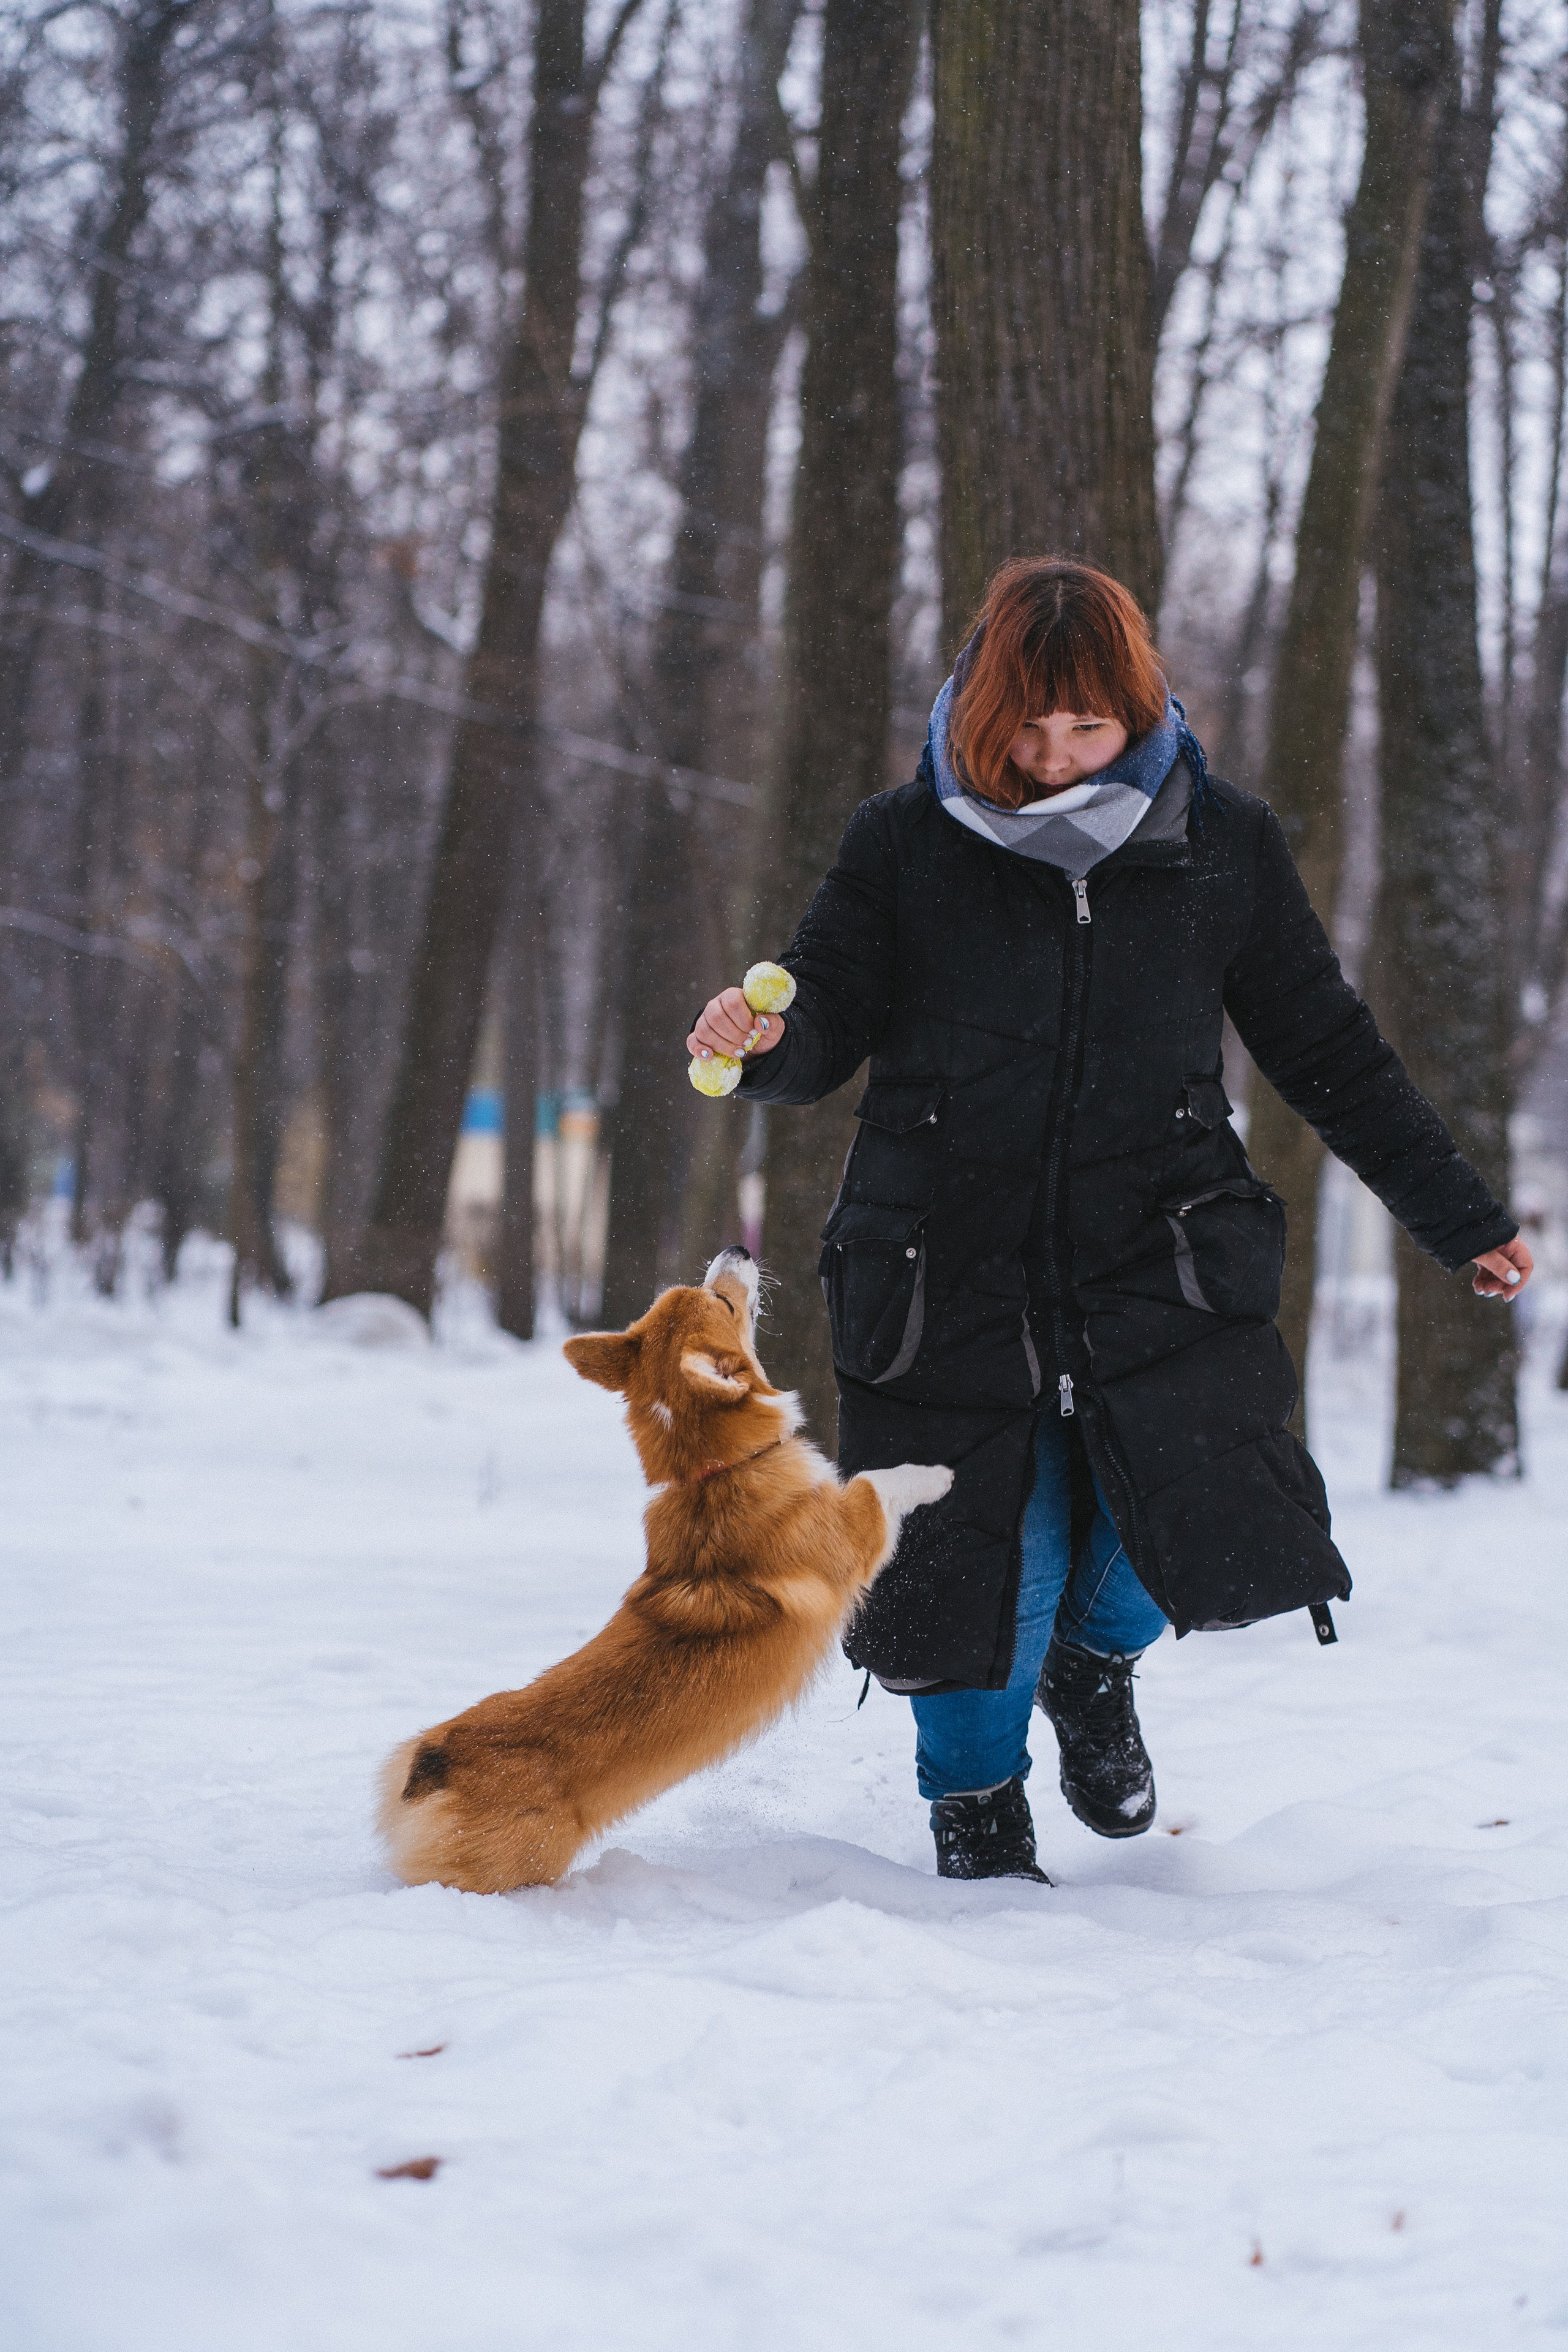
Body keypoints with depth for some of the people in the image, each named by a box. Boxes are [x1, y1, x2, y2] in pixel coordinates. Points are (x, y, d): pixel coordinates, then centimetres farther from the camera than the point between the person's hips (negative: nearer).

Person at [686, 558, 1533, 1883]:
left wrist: (1462, 1219, 11)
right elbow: (829, 1024, 2)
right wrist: (763, 1039, -24)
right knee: (993, 1558, -3)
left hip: (1154, 1261, 1)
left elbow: (1327, 1051, 11)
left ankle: (1093, 1666, 20)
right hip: (952, 1265, -1)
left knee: (1198, 1516, -16)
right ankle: (976, 1801, 27)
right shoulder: (909, 845, -1)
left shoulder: (1223, 846, 3)